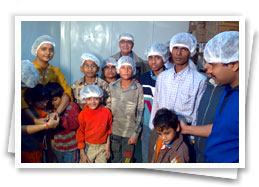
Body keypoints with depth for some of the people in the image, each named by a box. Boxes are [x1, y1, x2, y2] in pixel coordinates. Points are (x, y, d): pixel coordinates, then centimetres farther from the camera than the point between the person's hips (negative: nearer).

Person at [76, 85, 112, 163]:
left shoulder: (106, 112, -10)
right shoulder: (83, 114, -13)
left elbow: (109, 130, 2)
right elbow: (80, 134, -6)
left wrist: (108, 145, 1)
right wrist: (82, 153, -4)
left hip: (102, 147, 1)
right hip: (88, 147, -1)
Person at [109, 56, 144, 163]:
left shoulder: (138, 88, -11)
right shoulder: (112, 87, 0)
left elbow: (140, 113, -8)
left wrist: (135, 134, -8)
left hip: (130, 132, -3)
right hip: (114, 131, 3)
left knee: (127, 161, 9)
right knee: (115, 161, 16)